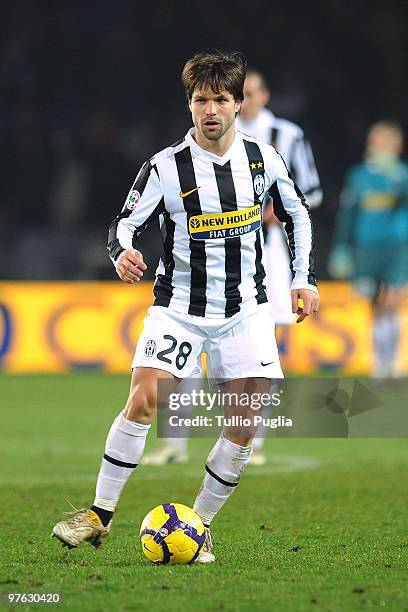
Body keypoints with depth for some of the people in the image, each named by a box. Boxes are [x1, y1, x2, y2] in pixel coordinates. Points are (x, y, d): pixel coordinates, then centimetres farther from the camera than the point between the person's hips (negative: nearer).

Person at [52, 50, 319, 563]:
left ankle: (201, 525, 11)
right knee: (143, 400, -20)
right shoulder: (165, 167, -9)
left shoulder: (263, 159, 0)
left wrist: (303, 278, 9)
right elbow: (125, 223, -6)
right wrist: (123, 252, -29)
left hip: (245, 309, 3)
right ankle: (100, 515, -9)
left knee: (244, 426, -6)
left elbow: (297, 214, 15)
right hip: (179, 306, -2)